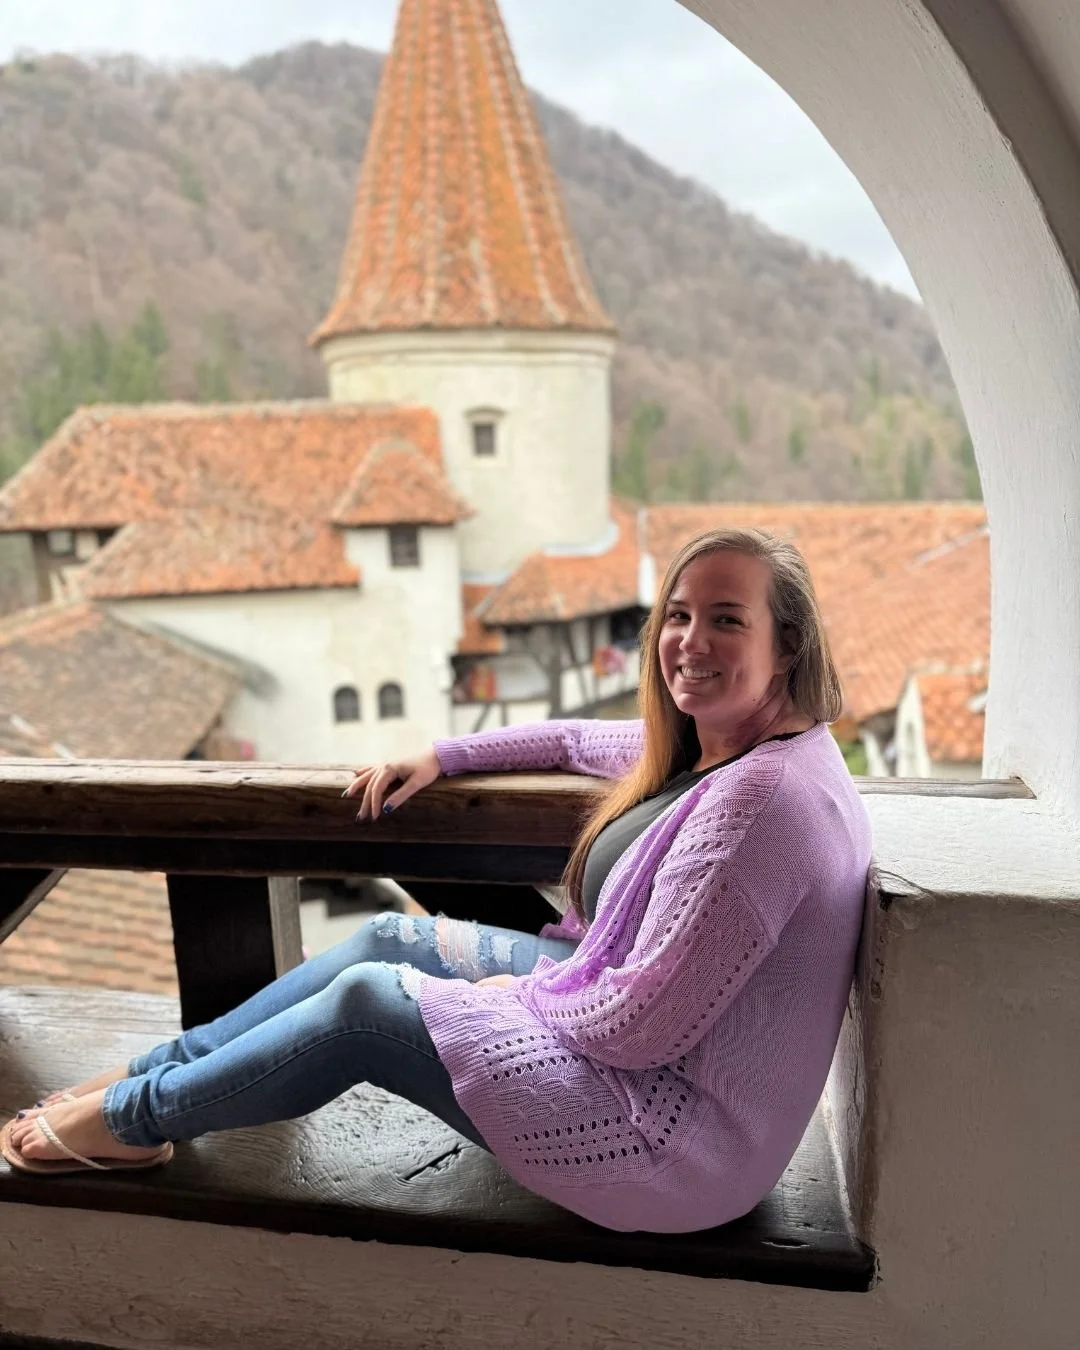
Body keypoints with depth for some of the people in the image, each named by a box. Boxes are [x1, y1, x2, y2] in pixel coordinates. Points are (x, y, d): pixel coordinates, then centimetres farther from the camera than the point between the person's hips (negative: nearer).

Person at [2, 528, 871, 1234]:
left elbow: (640, 1025, -28)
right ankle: (160, 1069, 24)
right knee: (393, 938, 7)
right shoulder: (717, 741, 1)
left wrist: (520, 993, -10)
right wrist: (443, 757, 14)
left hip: (680, 1136, -8)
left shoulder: (765, 797, -29)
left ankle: (139, 1117, 20)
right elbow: (587, 740, 18)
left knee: (367, 1002, -6)